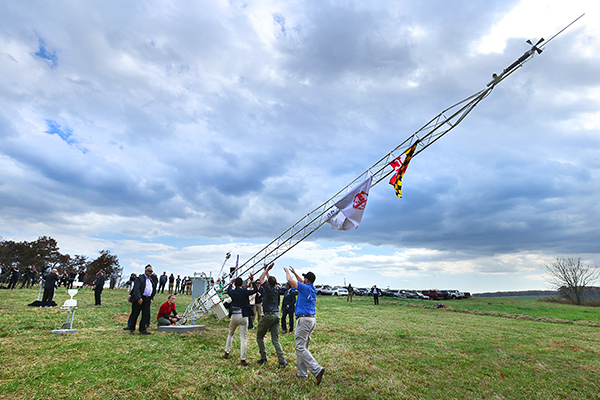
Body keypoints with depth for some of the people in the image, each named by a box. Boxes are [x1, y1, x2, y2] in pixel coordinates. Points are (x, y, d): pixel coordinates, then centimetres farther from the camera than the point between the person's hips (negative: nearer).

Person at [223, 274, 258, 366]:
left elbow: (228, 291, 26)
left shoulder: (232, 292, 1)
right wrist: (252, 281, 4)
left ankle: (227, 353, 34)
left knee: (230, 334, 27)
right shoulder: (244, 291, -11)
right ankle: (243, 359, 2)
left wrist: (231, 283, 37)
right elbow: (255, 290, -2)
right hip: (243, 316, -4)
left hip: (234, 316, 4)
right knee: (243, 338, 1)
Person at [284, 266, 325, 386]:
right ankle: (302, 373, 21)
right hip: (312, 319, 9)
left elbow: (290, 280, -11)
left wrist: (287, 272, 8)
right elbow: (303, 283, 31)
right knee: (302, 346, 16)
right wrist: (295, 273, 36)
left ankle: (317, 370, -15)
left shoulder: (305, 288, -13)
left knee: (300, 347, -8)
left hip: (304, 319, -9)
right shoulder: (312, 289, 11)